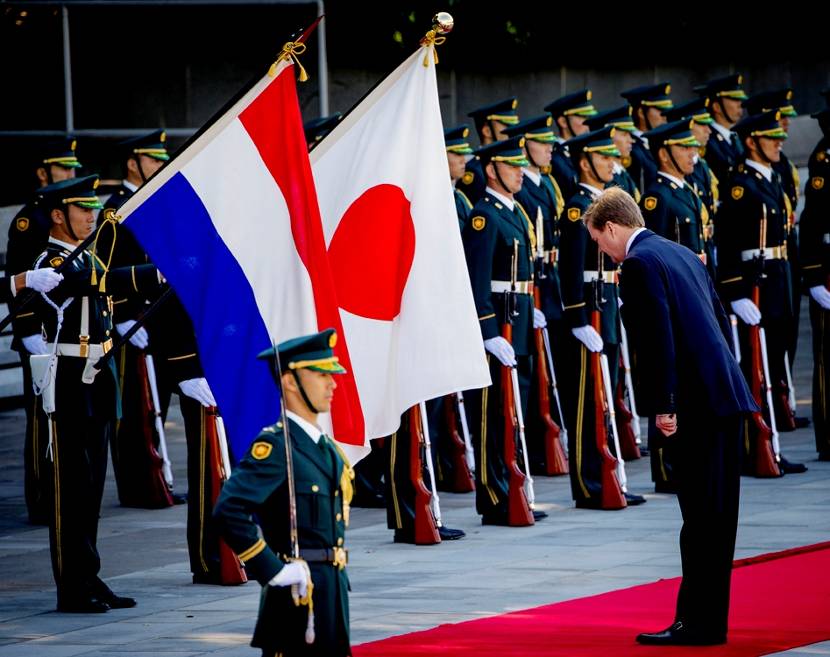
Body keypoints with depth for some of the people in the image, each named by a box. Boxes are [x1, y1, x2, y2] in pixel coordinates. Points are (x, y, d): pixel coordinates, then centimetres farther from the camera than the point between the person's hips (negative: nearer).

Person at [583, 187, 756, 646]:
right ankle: (708, 618, 16)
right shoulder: (682, 254, 19)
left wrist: (663, 405, -17)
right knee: (716, 512, 11)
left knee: (701, 513, -6)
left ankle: (699, 622, -4)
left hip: (696, 402, -9)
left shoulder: (639, 263, -9)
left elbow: (659, 337, -18)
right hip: (725, 395, 9)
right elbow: (720, 320, 21)